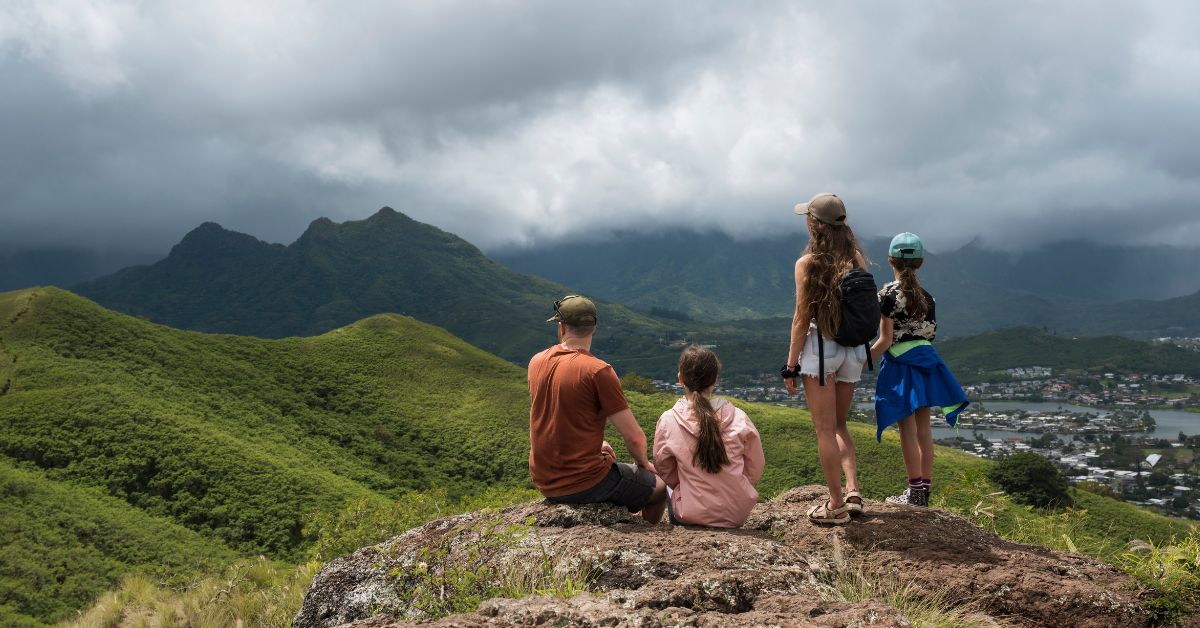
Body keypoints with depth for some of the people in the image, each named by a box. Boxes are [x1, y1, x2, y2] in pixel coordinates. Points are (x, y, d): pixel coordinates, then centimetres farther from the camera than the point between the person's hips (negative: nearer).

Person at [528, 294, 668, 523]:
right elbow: (634, 437, -17)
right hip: (585, 483, -7)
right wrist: (643, 463, 4)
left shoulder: (537, 362, 0)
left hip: (544, 482, 7)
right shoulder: (598, 371, -20)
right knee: (660, 486, 15)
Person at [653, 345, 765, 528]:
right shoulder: (739, 419, -10)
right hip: (737, 516, 2)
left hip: (690, 517, -1)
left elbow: (665, 473, 1)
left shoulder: (668, 421, -13)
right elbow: (755, 472, 0)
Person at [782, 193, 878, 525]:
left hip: (821, 348, -5)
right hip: (854, 351, 5)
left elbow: (802, 319, -10)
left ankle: (837, 505, 8)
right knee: (839, 425, 21)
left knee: (825, 429, 4)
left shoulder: (807, 264, -12)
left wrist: (791, 365, -4)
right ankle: (853, 490, 9)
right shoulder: (857, 258, 2)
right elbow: (866, 309, 6)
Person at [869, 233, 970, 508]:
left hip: (900, 363, -6)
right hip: (925, 359, 6)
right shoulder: (927, 296, 4)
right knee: (923, 428, 11)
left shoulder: (888, 293, -12)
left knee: (908, 430, 0)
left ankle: (915, 491, 3)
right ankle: (925, 488, 17)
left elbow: (885, 340, -14)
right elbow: (930, 333, 6)